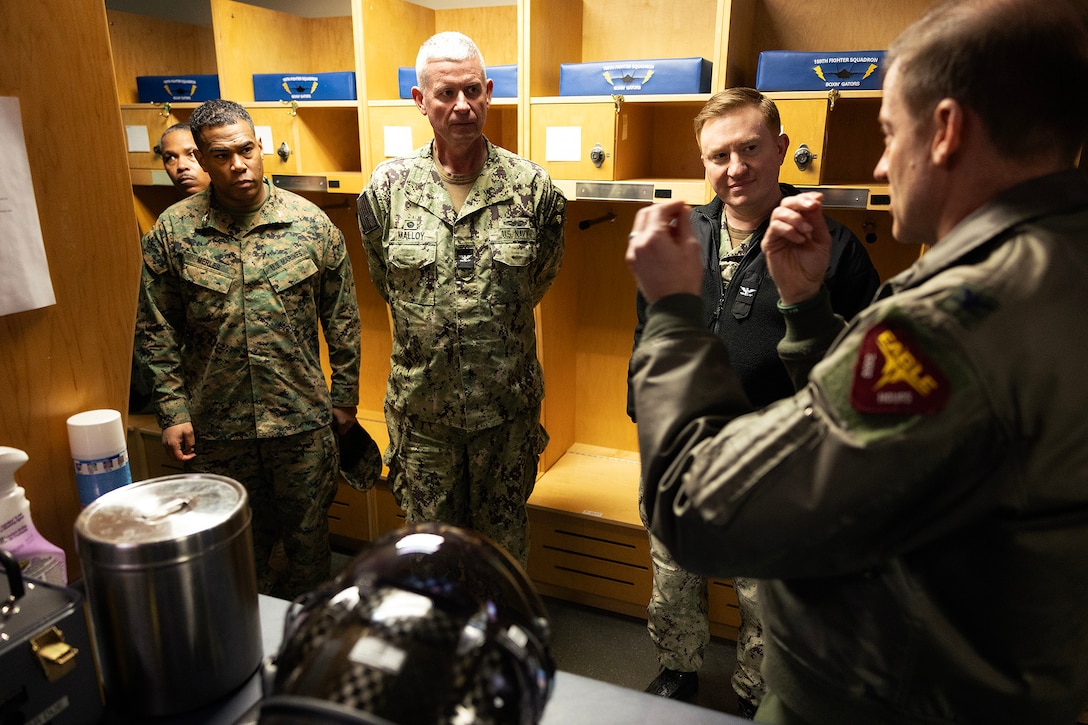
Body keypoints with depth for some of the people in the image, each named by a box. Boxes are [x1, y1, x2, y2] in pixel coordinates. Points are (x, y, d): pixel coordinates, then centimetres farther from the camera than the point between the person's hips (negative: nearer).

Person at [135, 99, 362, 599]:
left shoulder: (310, 223, -4)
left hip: (302, 421, 0)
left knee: (308, 539, 14)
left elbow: (342, 319, 2)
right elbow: (155, 331, 2)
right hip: (215, 428, 1)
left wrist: (344, 397, 3)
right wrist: (172, 411, -3)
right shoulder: (172, 231, -3)